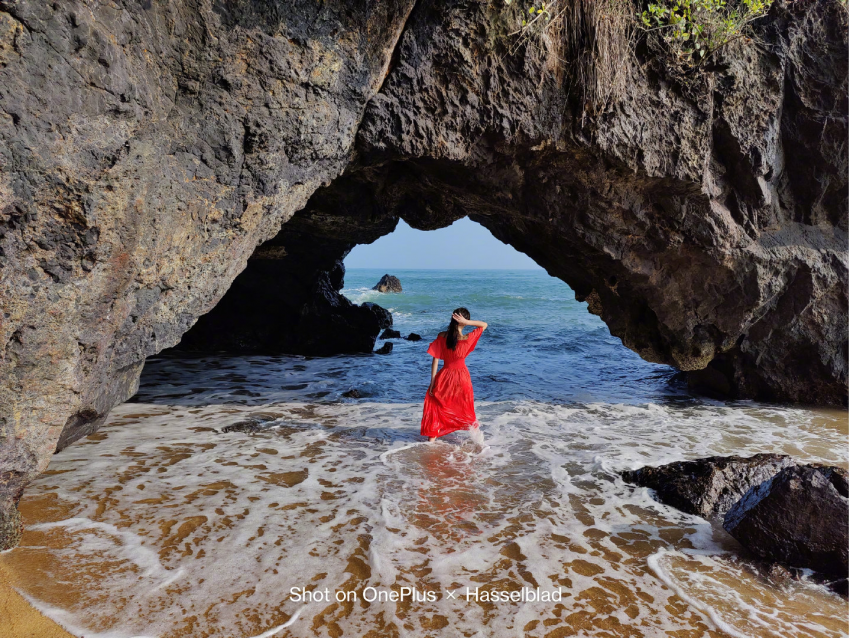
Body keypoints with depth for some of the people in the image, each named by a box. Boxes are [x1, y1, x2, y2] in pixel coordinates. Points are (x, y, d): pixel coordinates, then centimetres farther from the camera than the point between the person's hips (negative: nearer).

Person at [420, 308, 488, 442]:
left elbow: (435, 360, -11)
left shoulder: (441, 336, -14)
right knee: (466, 407, 22)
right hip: (461, 377, 0)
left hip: (444, 377, 1)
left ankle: (432, 438, 16)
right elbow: (484, 325, -7)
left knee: (436, 406, 17)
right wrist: (466, 322, -21)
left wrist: (432, 381, -4)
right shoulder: (467, 339, -19)